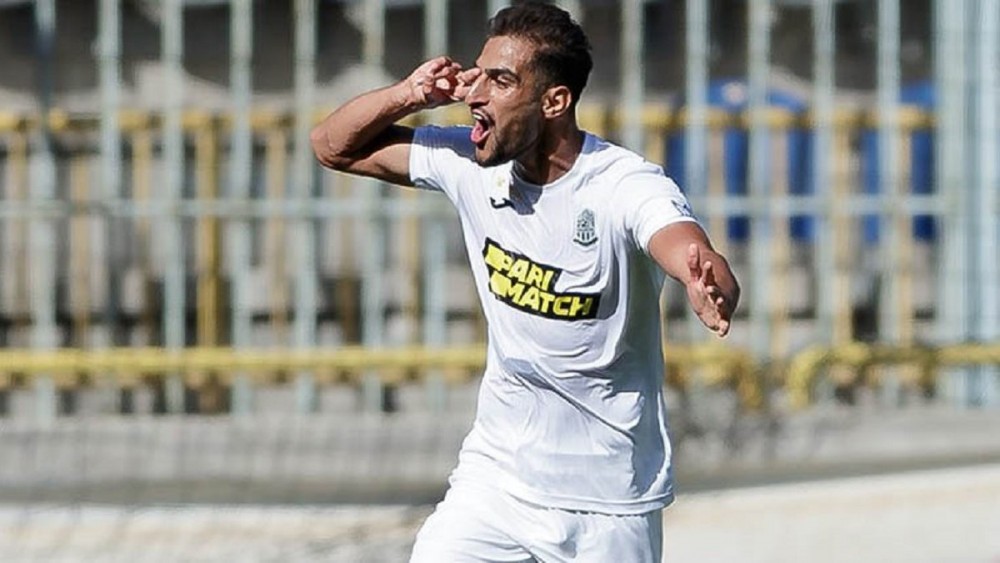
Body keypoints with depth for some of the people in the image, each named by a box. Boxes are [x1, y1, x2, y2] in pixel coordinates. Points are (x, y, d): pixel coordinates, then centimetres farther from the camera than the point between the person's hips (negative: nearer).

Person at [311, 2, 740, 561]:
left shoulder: (627, 188, -20)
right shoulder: (472, 163, -4)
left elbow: (703, 266, -40)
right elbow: (334, 146, 8)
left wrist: (712, 291, -65)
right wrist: (410, 94, -11)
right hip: (496, 475, 4)